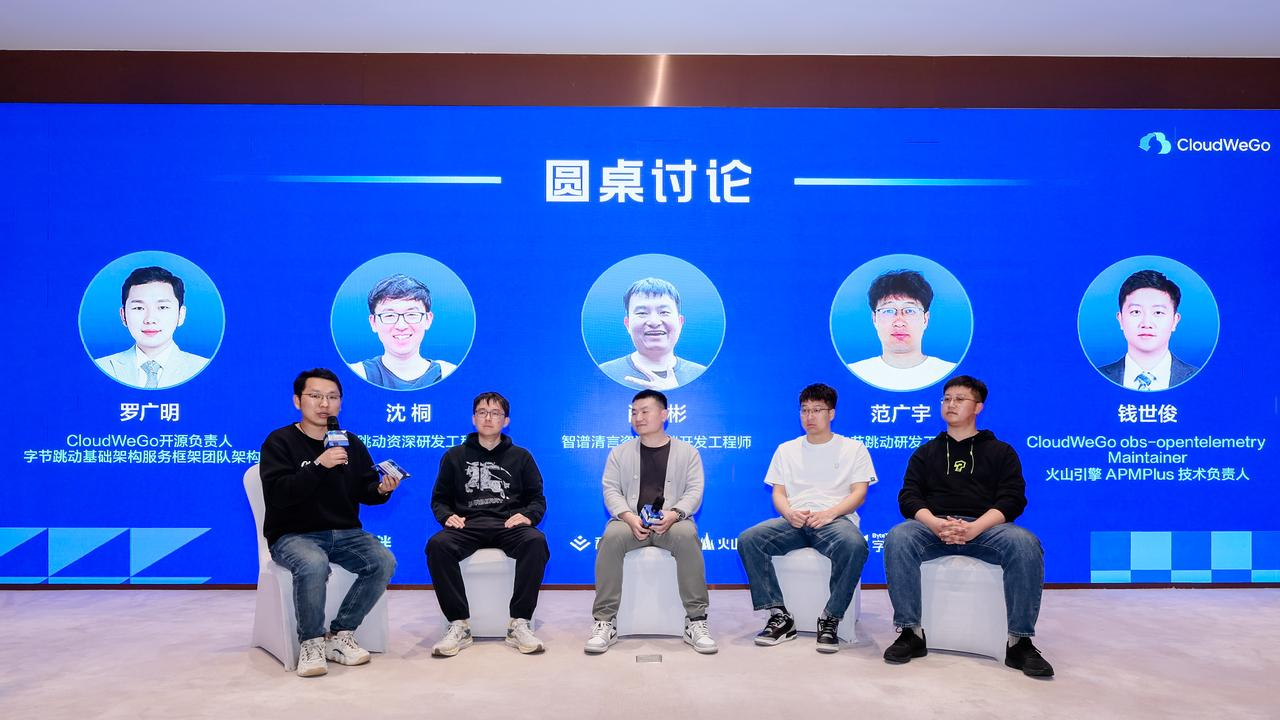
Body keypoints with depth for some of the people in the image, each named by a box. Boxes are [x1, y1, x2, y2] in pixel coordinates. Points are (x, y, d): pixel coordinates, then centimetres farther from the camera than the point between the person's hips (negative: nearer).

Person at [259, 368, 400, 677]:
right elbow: (277, 493, -18)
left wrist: (381, 489, -13)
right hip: (293, 535, -4)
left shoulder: (351, 443, 11)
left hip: (345, 533, 4)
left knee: (384, 562, -22)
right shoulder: (279, 442, -3)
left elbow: (364, 490, 11)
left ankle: (340, 635, -6)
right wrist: (319, 465, -28)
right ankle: (311, 642, -13)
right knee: (313, 565, -37)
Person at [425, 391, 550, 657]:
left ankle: (519, 625, -28)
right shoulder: (454, 456, 20)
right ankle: (459, 625, -26)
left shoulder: (521, 456, 19)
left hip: (509, 525, 0)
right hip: (467, 525, 1)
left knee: (536, 542, -34)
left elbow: (538, 499, 15)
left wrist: (527, 515, -7)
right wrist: (447, 516, -6)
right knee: (437, 545, -33)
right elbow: (439, 499, 17)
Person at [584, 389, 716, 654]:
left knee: (687, 535, -36)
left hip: (671, 521, -1)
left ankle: (696, 621, -27)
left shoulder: (687, 452, 12)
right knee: (611, 537, -33)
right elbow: (611, 489, 6)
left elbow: (694, 491, 3)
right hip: (631, 520, 1)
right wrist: (629, 516, -14)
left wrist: (673, 515, -17)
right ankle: (605, 622, -26)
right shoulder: (620, 453, 16)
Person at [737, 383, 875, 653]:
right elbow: (778, 493, 15)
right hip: (794, 520, 3)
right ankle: (780, 617, -20)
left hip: (835, 519, -2)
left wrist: (830, 512, -15)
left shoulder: (853, 448, 14)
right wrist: (789, 512, -9)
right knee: (748, 539, -26)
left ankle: (830, 620, -24)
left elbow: (859, 493, 4)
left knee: (855, 545, -39)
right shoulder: (786, 450, 22)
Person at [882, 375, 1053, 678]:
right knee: (898, 538, -32)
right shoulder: (925, 452, 24)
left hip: (986, 527, -1)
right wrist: (935, 523, -15)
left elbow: (1012, 500, 4)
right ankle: (910, 633, -25)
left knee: (1025, 543, -34)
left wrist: (975, 527, -17)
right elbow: (909, 496, 9)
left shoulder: (1000, 451, 19)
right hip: (933, 526, 1)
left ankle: (1020, 642, -23)